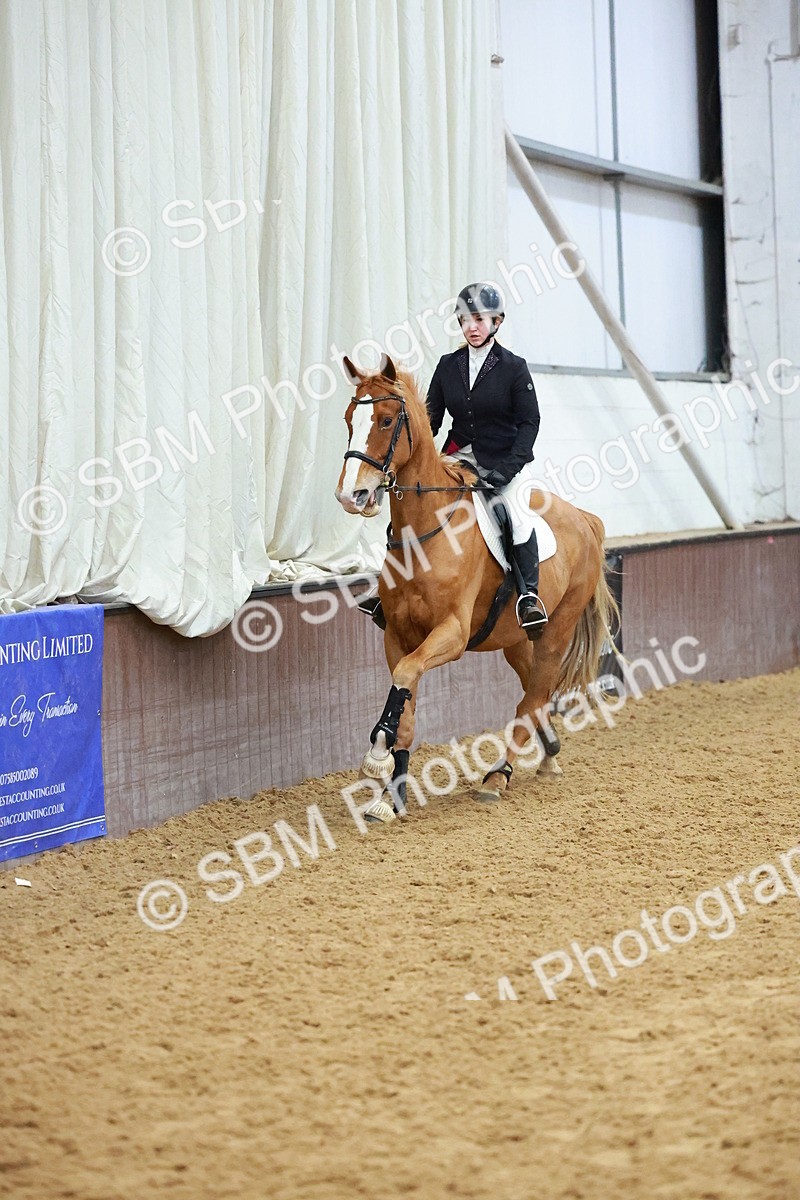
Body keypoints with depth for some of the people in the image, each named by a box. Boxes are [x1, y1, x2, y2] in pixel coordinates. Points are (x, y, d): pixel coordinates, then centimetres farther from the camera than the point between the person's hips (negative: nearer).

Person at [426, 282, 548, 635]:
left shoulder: (513, 367, -6)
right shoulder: (448, 365, 5)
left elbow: (530, 422, -6)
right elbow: (432, 417, 9)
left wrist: (507, 468, -16)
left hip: (508, 459, -4)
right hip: (461, 457, 4)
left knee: (519, 516, -27)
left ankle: (529, 595, -17)